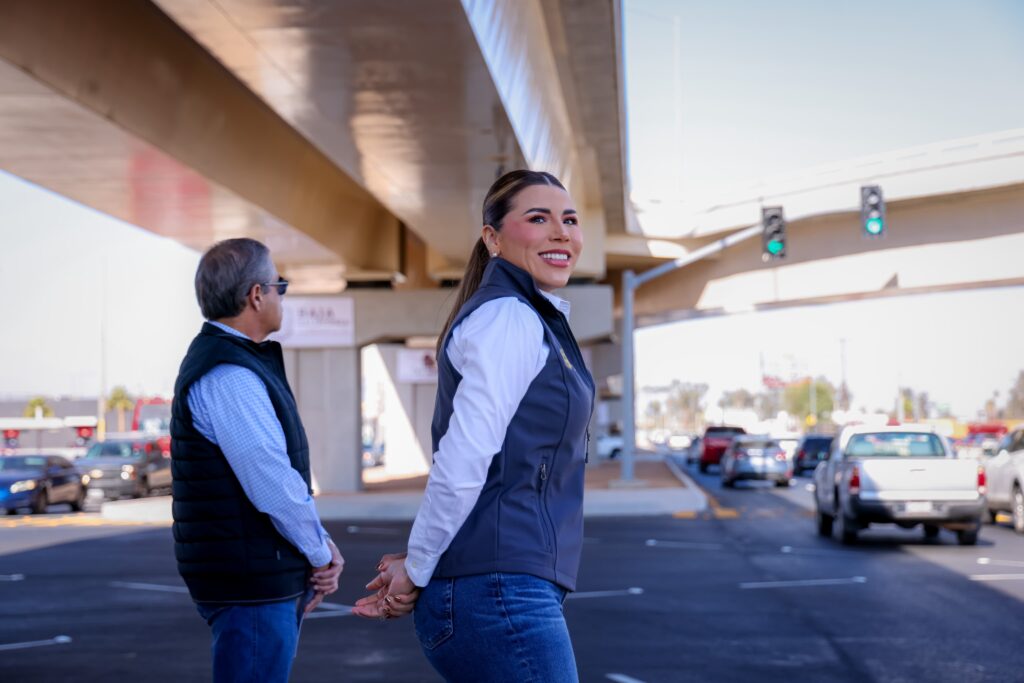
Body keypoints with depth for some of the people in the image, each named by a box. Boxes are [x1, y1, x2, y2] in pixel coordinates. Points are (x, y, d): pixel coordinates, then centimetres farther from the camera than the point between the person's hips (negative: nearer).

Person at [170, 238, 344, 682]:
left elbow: (282, 472, 17)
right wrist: (322, 553, -8)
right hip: (250, 582, -10)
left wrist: (319, 550, 7)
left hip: (268, 579, 10)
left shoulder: (242, 364, 15)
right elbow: (273, 486, -23)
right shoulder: (226, 376, -19)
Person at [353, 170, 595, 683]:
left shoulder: (530, 321, 19)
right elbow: (461, 463, -19)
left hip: (513, 589, 10)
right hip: (499, 591, -10)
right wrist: (416, 571, -9)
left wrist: (418, 566, 9)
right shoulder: (510, 318, -11)